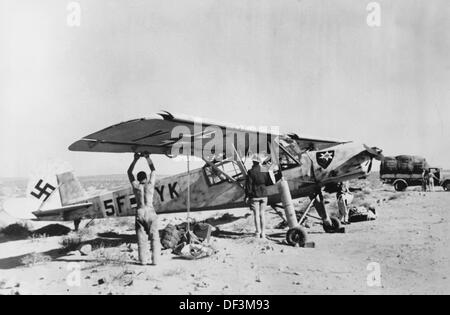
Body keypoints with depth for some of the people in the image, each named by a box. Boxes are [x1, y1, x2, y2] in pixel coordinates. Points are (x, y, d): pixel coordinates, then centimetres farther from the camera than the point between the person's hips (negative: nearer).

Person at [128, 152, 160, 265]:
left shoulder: (135, 186, 2)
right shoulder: (150, 185, 1)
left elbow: (129, 172, 16)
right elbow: (153, 171, 15)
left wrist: (135, 159, 18)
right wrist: (148, 157, 20)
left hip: (140, 213, 1)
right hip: (151, 213, -1)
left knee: (142, 239, 5)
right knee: (154, 238, 4)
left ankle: (143, 260, 2)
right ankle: (155, 260, -1)